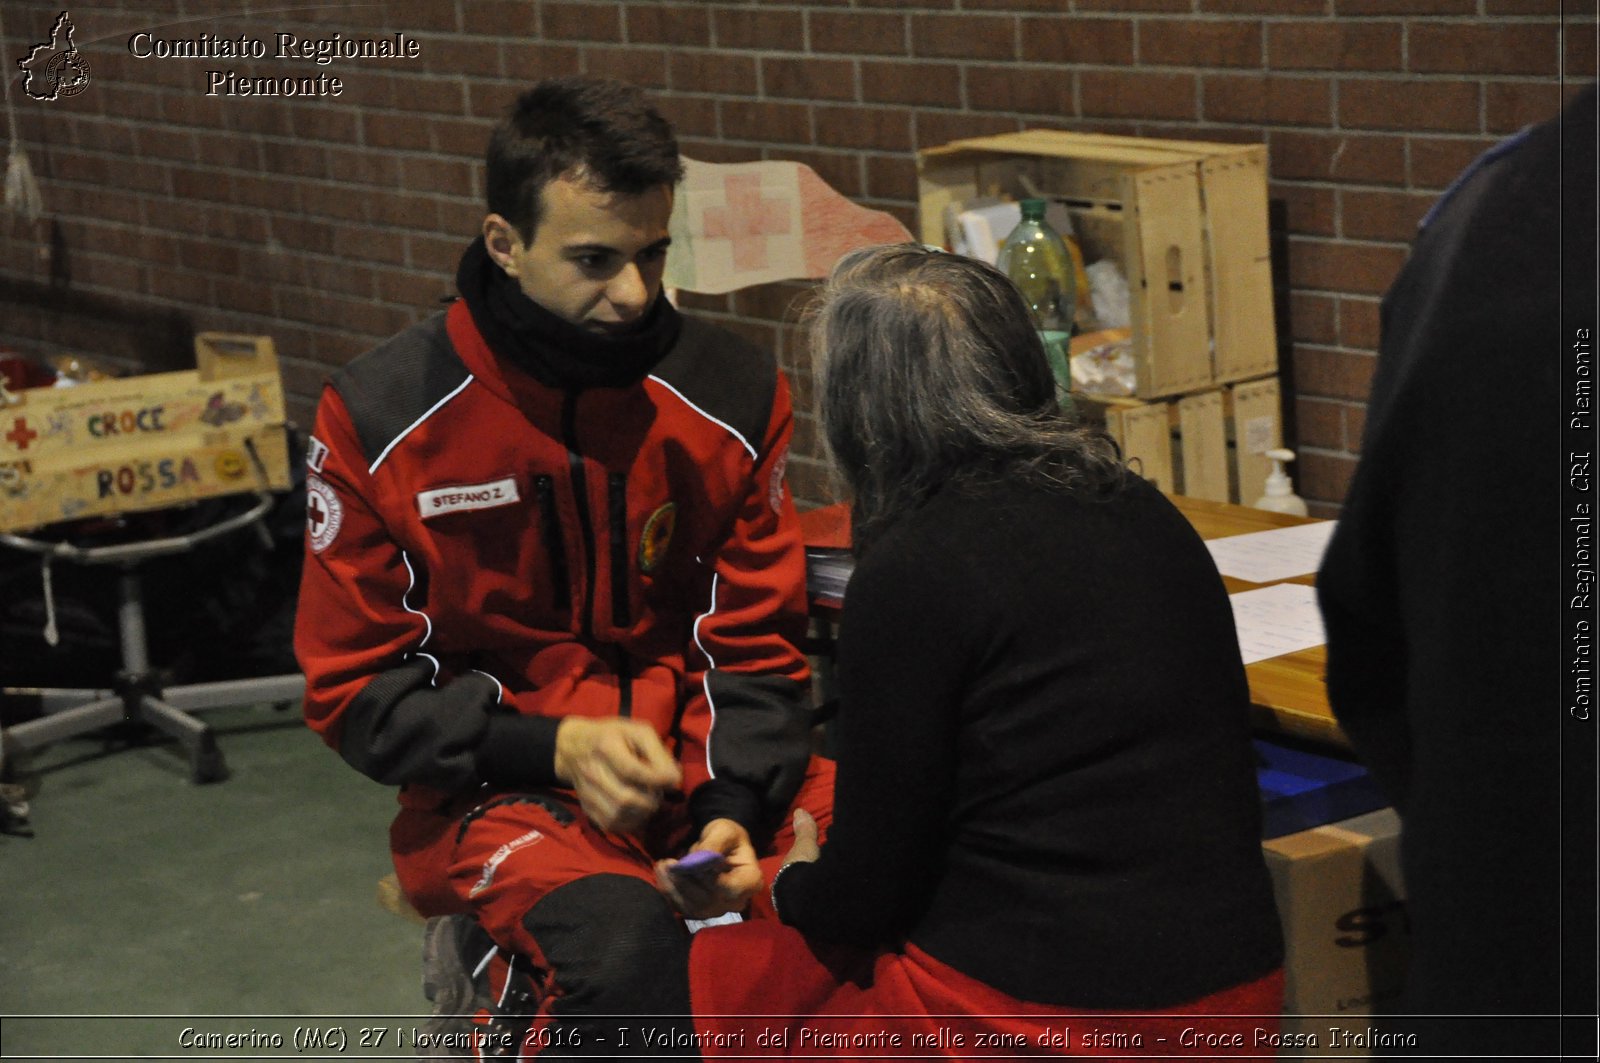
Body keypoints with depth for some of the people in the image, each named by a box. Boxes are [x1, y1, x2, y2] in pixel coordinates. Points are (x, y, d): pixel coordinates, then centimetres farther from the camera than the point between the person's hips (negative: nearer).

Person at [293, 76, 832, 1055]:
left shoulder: (733, 394, 1)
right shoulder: (378, 421, -6)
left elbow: (755, 646, 7)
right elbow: (357, 690, -1)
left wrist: (734, 806, -12)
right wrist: (555, 748, -15)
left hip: (707, 768, 4)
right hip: (502, 786, -3)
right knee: (626, 941, -35)